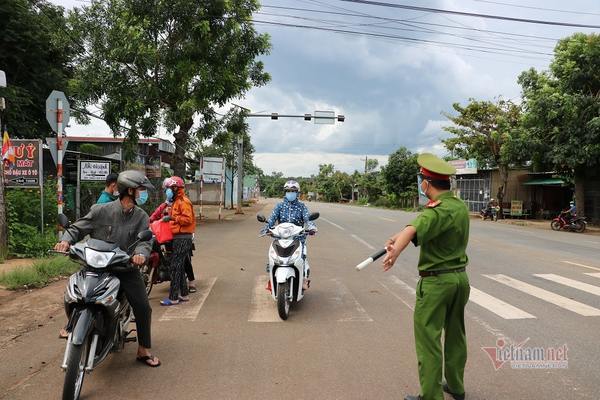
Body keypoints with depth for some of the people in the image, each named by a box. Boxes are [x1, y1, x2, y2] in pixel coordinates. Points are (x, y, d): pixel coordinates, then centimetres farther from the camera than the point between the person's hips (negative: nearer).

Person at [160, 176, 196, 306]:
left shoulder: (183, 201, -12)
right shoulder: (177, 201, 19)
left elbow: (187, 219, -22)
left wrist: (172, 218, -20)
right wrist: (168, 218, 10)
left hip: (183, 238, -10)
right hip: (179, 238, 10)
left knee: (175, 267, -9)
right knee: (180, 267, 15)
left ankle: (173, 297, -5)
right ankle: (184, 294, 23)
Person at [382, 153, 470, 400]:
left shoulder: (438, 210, -22)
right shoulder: (460, 206, 7)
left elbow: (415, 229, -43)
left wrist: (396, 249, -60)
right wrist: (401, 237, 22)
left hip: (436, 282, -9)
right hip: (460, 278, 9)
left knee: (429, 340, 1)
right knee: (455, 335, 20)